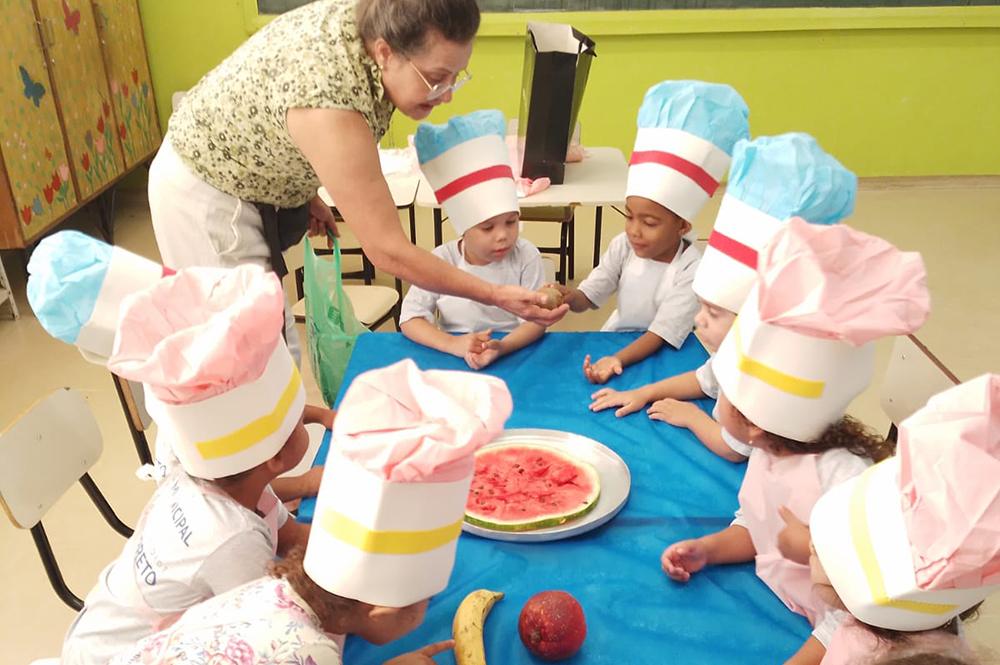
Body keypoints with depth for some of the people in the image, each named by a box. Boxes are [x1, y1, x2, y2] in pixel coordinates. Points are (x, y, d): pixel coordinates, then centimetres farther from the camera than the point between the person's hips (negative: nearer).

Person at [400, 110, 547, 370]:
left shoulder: (526, 256, -8)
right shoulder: (442, 260, -7)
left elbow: (535, 319, -10)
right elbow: (410, 318, -10)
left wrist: (502, 346, -30)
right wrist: (453, 344, -27)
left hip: (514, 354, 0)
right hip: (453, 358, 0)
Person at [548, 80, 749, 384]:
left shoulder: (691, 271, -22)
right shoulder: (624, 245, -9)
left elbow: (662, 334, -24)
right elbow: (587, 297, -8)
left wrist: (618, 359, -40)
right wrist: (568, 297, -32)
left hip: (659, 356, -4)